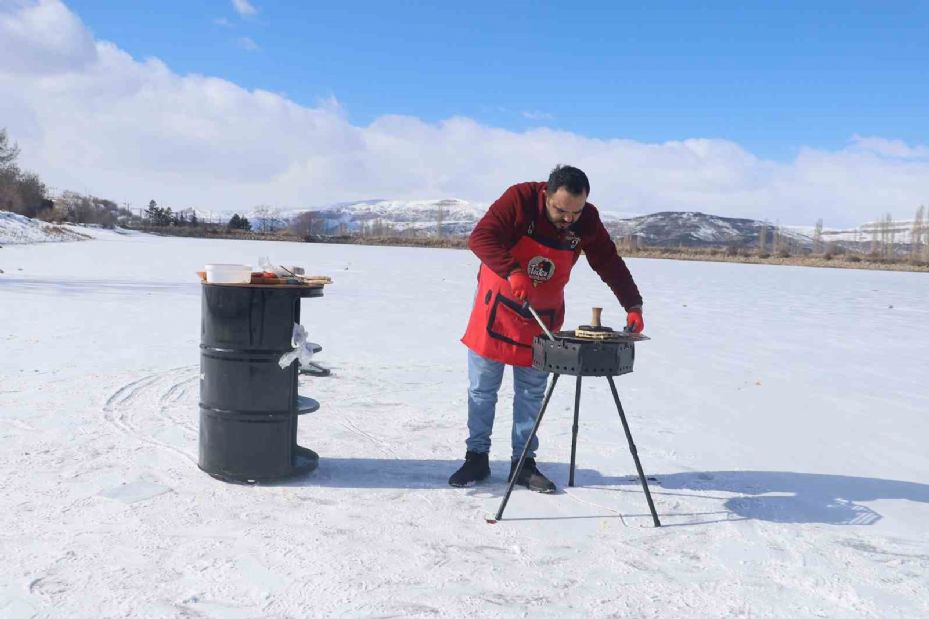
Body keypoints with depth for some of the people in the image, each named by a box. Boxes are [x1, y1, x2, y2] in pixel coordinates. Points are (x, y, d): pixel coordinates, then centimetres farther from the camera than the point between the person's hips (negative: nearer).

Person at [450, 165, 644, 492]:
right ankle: (477, 457, 20)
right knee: (482, 389, 5)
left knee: (531, 394, 7)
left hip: (543, 318, 2)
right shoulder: (520, 199, -22)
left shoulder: (587, 220, -11)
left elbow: (609, 263, -4)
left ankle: (524, 462, 20)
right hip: (497, 306, -2)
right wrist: (513, 272, -45)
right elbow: (481, 238, -31)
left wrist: (632, 305, -15)